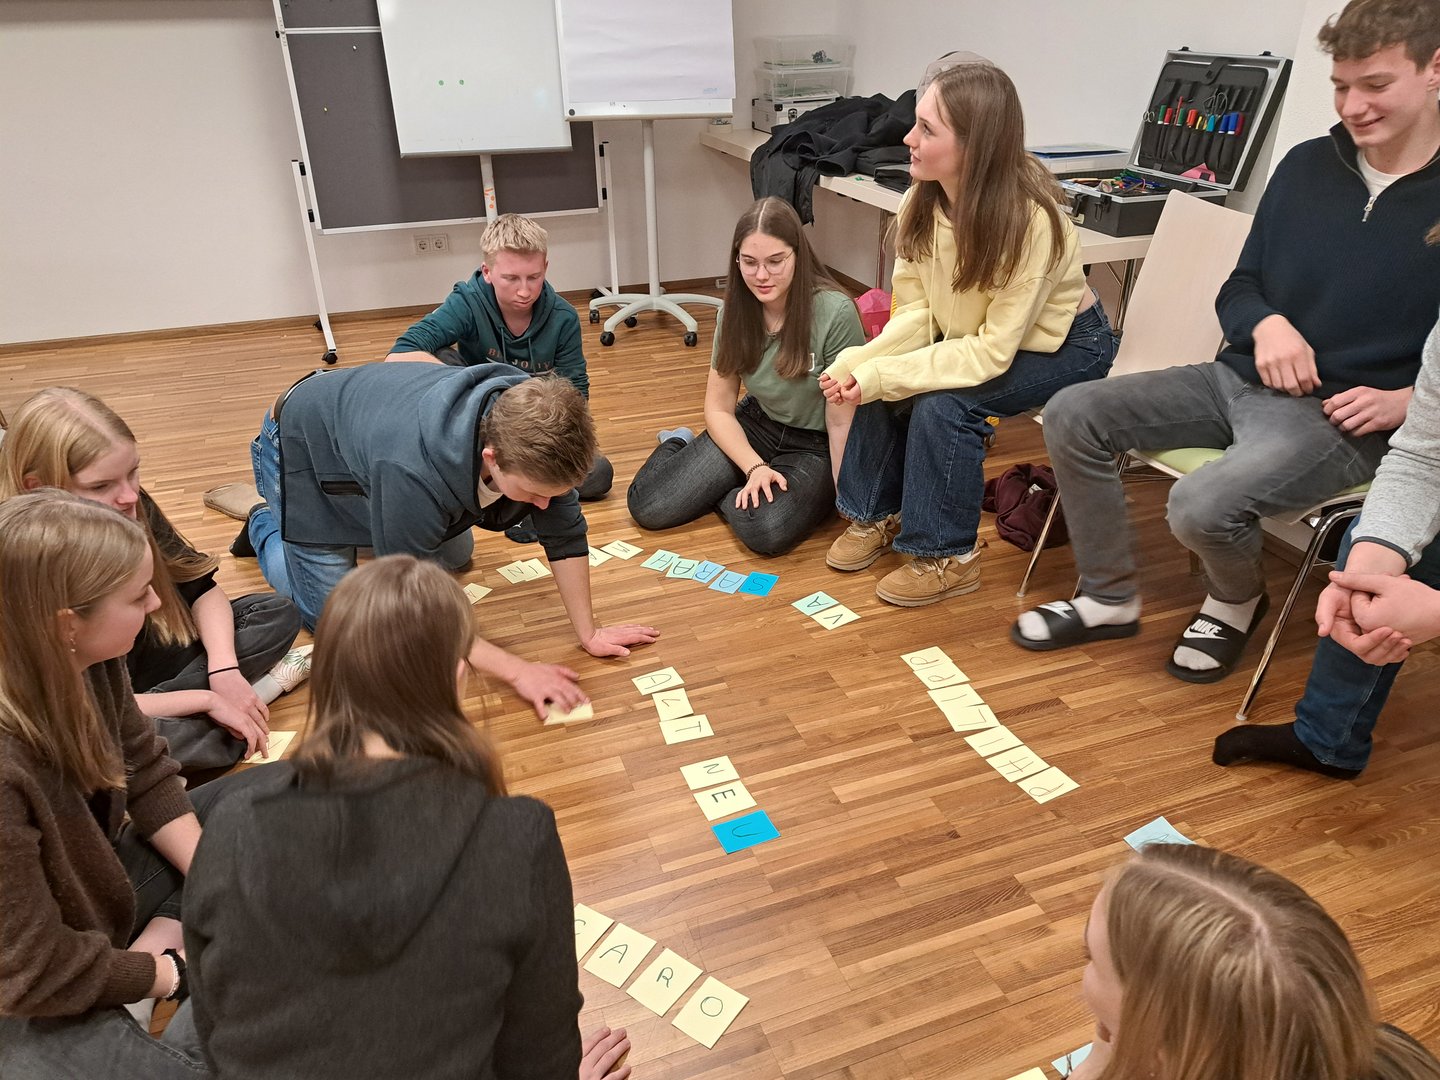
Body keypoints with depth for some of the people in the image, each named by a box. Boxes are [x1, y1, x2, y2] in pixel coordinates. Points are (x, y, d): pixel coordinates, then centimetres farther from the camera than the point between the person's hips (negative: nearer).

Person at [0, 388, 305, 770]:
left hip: (145, 656, 6)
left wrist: (225, 670, -19)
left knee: (278, 615, -1)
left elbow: (202, 588, -2)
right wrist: (207, 699, -26)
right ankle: (264, 684, -16)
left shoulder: (131, 509, -14)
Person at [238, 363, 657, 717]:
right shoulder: (414, 472, -47)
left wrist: (588, 633, -17)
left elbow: (565, 533, -18)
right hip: (303, 445, -5)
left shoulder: (536, 435, -31)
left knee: (455, 556, 12)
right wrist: (517, 671, -37)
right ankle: (266, 527, 21)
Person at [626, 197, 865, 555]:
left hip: (815, 445, -3)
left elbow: (841, 422, -18)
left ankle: (723, 496, 1)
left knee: (767, 531, -34)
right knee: (648, 507, -11)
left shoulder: (836, 314, -23)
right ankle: (678, 445, 22)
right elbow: (718, 408, -2)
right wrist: (755, 467, -17)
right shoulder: (736, 310, -6)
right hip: (755, 426, 4)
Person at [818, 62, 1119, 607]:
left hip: (1064, 345, -6)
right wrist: (856, 364, -28)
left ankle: (947, 557, -7)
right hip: (975, 337, 6)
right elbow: (916, 312, -10)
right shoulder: (923, 200, -15)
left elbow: (994, 352, -33)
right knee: (879, 387, -13)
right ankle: (878, 515, 10)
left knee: (942, 404, -27)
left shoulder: (1028, 218, -33)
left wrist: (881, 374, -35)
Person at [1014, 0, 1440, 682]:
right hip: (1241, 378, 6)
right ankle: (1109, 597, 4)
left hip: (1344, 415, -5)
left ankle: (1237, 601, 6)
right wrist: (1265, 323, -9)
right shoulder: (1307, 166, 9)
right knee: (1073, 416, -10)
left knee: (1203, 506, -32)